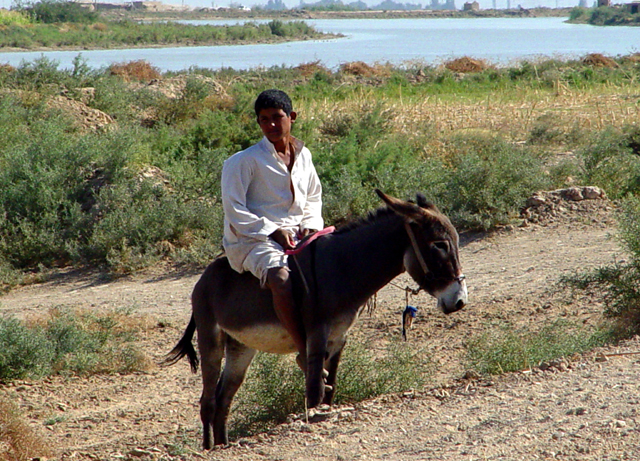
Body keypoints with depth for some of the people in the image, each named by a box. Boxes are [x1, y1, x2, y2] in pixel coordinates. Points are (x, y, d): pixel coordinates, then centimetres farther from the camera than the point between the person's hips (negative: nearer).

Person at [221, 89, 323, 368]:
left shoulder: (304, 156, 12)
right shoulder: (245, 161, -6)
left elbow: (314, 199, 23)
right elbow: (234, 211, -10)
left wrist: (310, 225, 1)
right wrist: (273, 231, -16)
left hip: (296, 237, 6)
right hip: (252, 240, -6)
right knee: (281, 277, -36)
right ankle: (305, 354, -35)